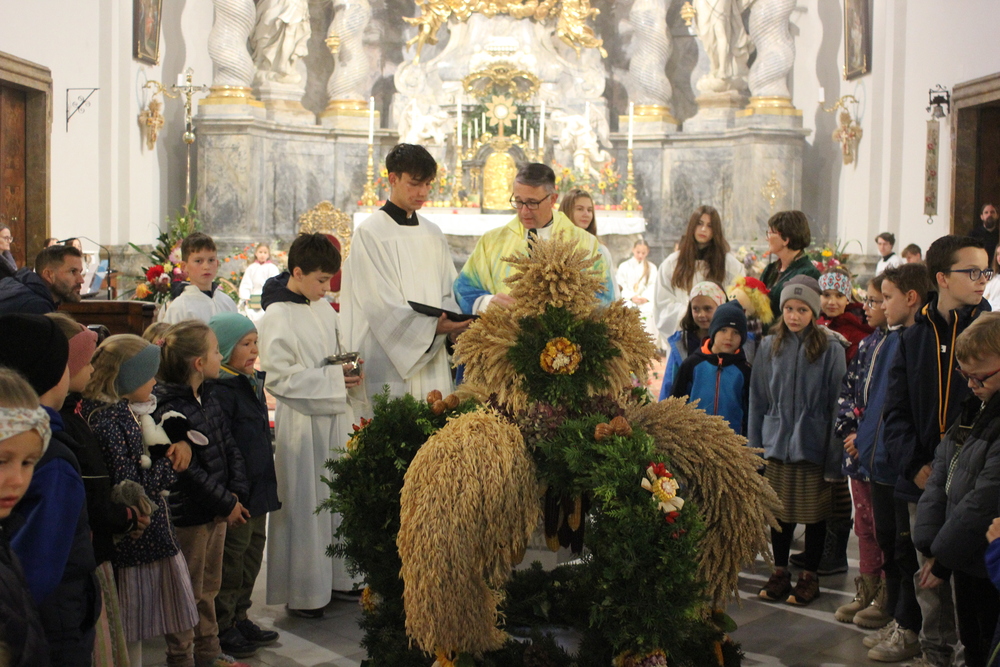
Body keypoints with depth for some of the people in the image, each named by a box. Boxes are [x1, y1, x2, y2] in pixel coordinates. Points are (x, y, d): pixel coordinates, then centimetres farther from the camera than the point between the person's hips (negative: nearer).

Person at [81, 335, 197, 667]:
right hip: (133, 539, -9)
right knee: (128, 635, 3)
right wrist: (171, 466, -11)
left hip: (151, 535, 9)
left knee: (135, 631, 17)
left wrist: (181, 444, -5)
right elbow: (127, 487, -23)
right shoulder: (106, 420, -19)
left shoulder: (130, 411, 8)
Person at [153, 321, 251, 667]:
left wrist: (237, 494, -3)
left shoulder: (208, 397, 7)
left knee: (209, 587, 20)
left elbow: (229, 447, 9)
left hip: (218, 508, 8)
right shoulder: (170, 408, -20)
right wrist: (226, 503, -16)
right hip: (189, 514, -8)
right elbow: (187, 469, -21)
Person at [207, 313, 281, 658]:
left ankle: (239, 617, 30)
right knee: (232, 555, -1)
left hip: (257, 488, 10)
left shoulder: (252, 383, 14)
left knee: (253, 548, 16)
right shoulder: (220, 390, -17)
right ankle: (221, 629, 12)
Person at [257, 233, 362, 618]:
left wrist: (347, 371, 2)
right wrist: (332, 378, -18)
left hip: (334, 415, 7)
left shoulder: (323, 309, 12)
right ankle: (301, 592, 9)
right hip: (300, 420, -7)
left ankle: (336, 575, 24)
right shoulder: (277, 317, -12)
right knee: (304, 503, -1)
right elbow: (276, 376, -17)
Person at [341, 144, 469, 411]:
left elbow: (449, 292, 13)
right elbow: (381, 304, -13)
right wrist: (431, 326, -25)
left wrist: (453, 322, -8)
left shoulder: (433, 234, 15)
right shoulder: (369, 233, -4)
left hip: (432, 362, 6)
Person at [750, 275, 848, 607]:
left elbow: (838, 403, -4)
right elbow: (757, 399, 8)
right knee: (779, 512, 10)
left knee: (814, 513, 7)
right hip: (777, 443, 2)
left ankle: (810, 576, 22)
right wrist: (755, 444, 4)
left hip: (813, 445, -2)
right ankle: (780, 572, 25)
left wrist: (834, 453, -8)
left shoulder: (830, 348, -5)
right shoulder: (769, 346, 4)